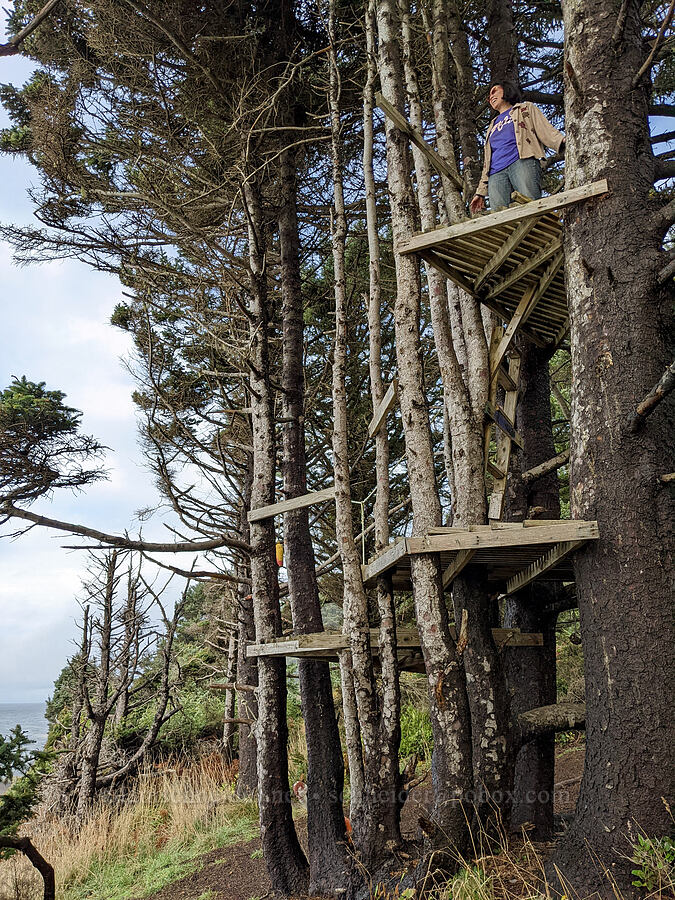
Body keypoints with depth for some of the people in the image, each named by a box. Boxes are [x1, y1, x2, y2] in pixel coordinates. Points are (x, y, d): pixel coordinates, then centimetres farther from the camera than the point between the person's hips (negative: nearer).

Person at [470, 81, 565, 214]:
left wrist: (563, 142, -10)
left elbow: (546, 129, 11)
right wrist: (480, 192, 23)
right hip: (496, 173, 4)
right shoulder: (493, 126, 38)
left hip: (523, 163, -4)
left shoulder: (525, 109, 27)